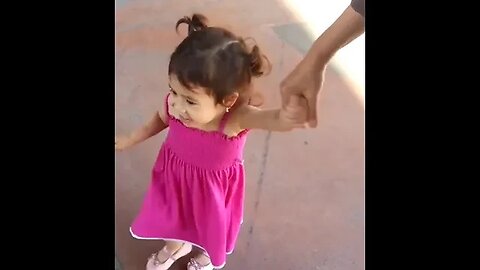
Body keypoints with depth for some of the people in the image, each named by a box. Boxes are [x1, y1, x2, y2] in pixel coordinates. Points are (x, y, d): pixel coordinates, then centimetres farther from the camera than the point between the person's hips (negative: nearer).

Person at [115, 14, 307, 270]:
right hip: (174, 176, 3)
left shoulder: (236, 118, -41)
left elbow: (277, 119, -59)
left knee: (211, 223, 27)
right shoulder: (174, 105, -29)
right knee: (169, 216, 28)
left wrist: (292, 115, -82)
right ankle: (176, 246, 66)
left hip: (213, 187, -3)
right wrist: (131, 140, 6)